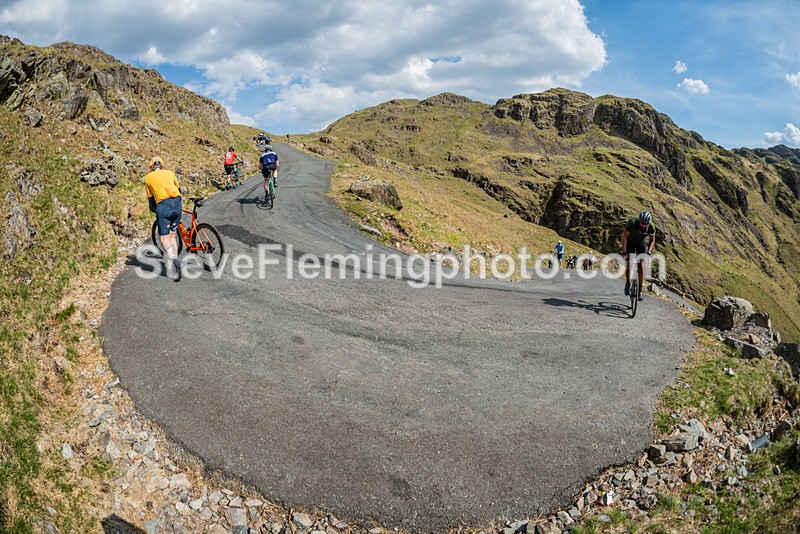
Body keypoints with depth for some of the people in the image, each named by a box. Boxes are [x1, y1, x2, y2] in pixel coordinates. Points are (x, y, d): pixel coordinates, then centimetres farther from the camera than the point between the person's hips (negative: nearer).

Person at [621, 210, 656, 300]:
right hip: (630, 241, -1)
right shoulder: (632, 222, -35)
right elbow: (624, 236, -27)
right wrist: (624, 251, -32)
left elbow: (652, 240, -8)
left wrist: (649, 251, -23)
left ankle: (640, 290, -4)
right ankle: (627, 283, 10)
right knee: (628, 261, -12)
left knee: (641, 266, -7)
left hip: (641, 242, 1)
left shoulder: (651, 227, -27)